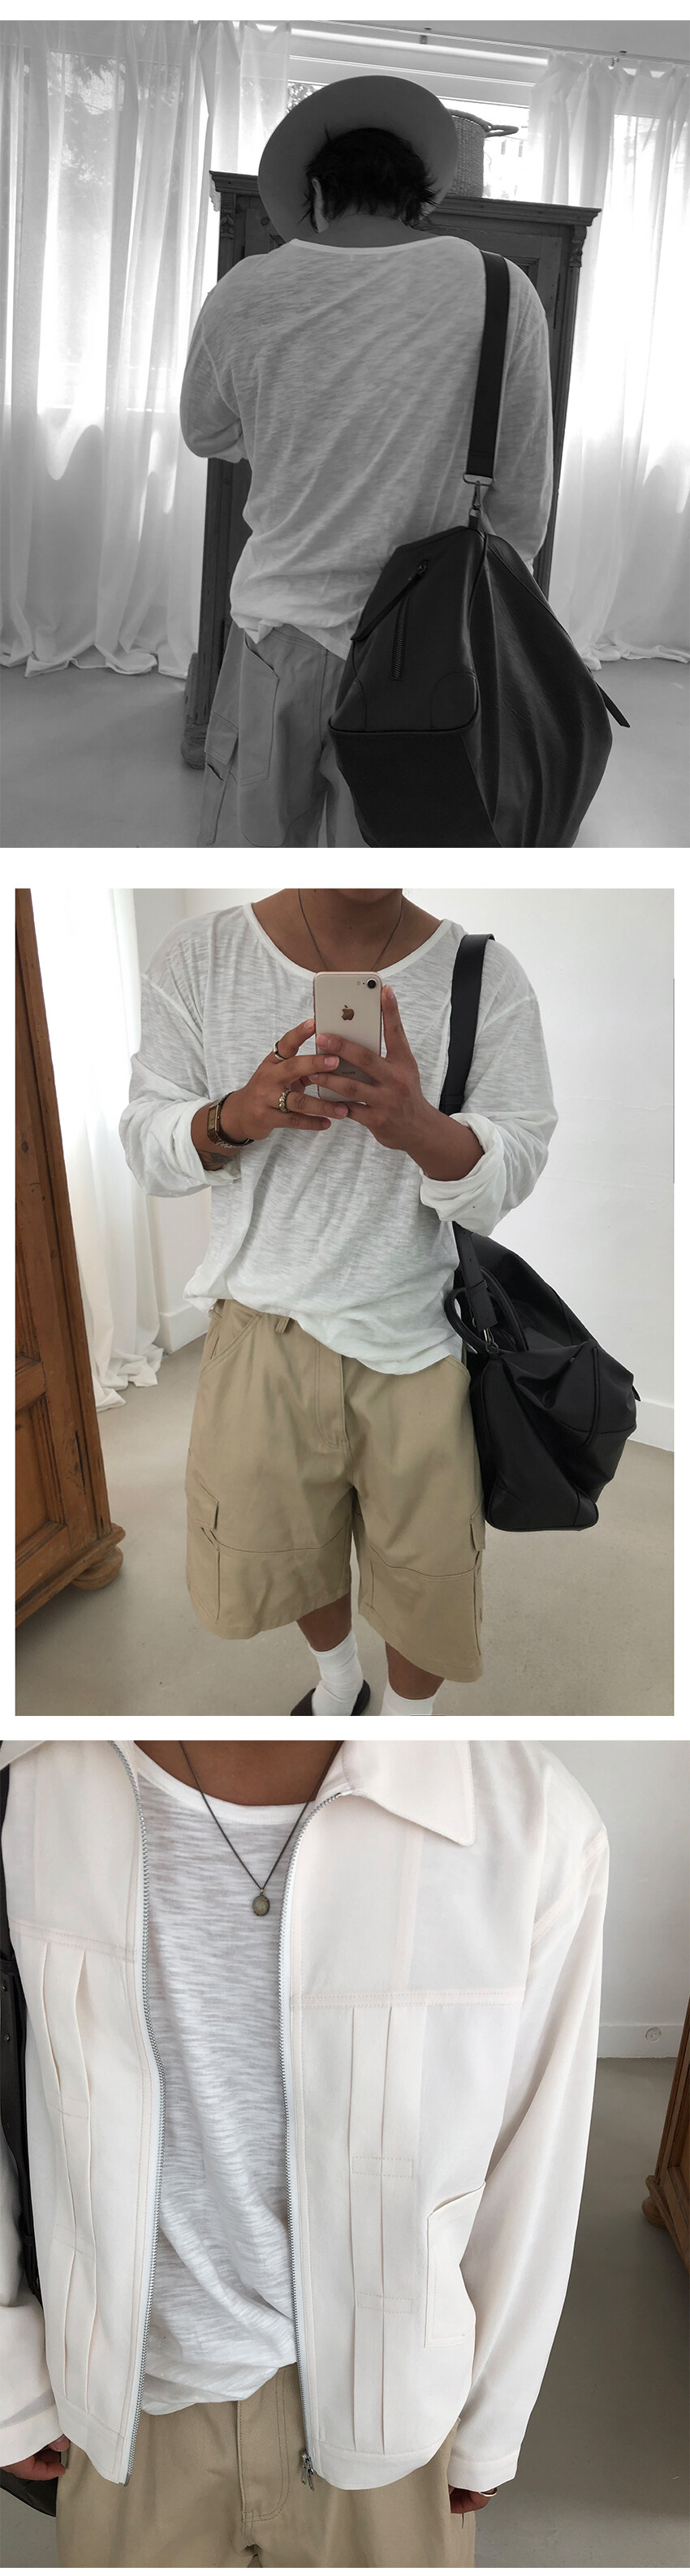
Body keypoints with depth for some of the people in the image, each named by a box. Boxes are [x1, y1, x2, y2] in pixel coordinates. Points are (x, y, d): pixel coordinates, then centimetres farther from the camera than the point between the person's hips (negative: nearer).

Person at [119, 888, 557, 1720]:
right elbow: (145, 1145, -5)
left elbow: (514, 1171, -13)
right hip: (264, 1330, 2)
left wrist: (420, 1127, -36)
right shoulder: (199, 958, -8)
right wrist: (235, 1115, -28)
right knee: (275, 1547, 22)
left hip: (422, 1338, -1)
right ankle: (337, 1677, 54)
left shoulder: (486, 974, -11)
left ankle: (406, 1716, 44)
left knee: (428, 1571, 13)